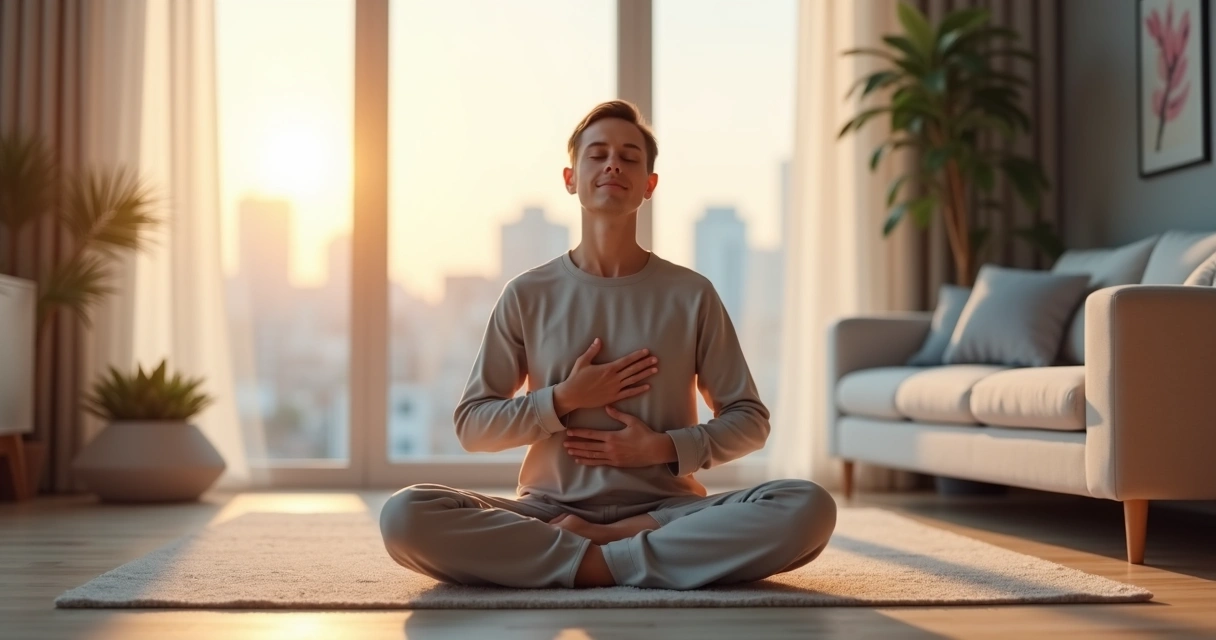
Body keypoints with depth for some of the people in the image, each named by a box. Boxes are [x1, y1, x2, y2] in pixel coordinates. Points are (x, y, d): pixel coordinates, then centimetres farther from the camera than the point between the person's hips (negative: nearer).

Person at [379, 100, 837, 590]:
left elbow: (749, 421, 9)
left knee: (808, 508, -28)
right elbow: (471, 426, 6)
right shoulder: (527, 295, 5)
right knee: (405, 515, -28)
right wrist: (563, 399, -9)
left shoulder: (691, 295, 5)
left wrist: (666, 448, -8)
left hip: (663, 508, 1)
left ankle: (579, 556, -21)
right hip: (550, 508, 0)